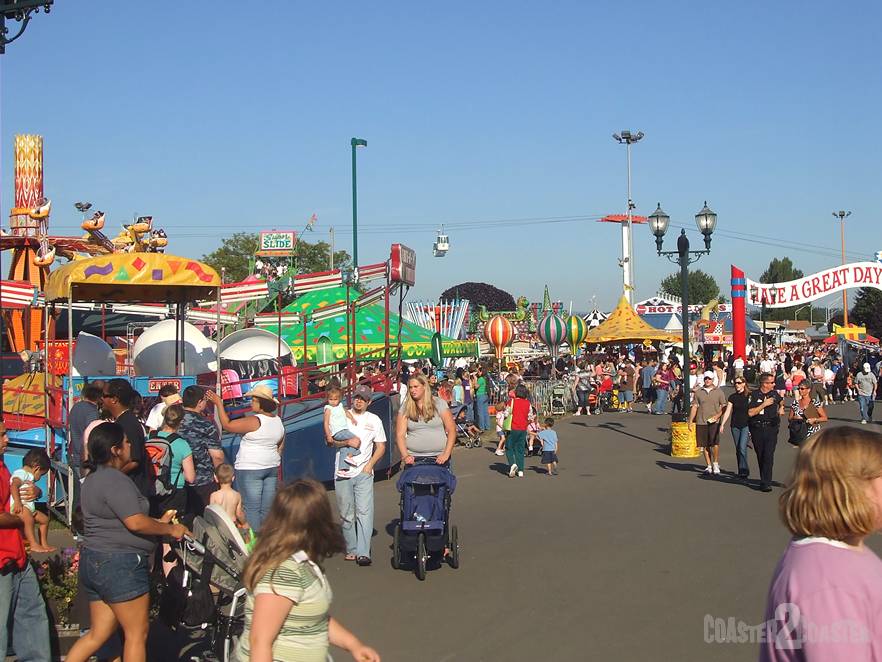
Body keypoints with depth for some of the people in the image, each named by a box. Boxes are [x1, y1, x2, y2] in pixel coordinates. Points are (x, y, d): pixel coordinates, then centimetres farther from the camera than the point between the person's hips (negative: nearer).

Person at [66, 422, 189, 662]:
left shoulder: (93, 479, 15)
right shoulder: (115, 480, -17)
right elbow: (135, 522, -24)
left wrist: (158, 522, 19)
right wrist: (170, 529, -10)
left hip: (93, 561, 10)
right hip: (119, 564, -10)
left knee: (98, 634, 14)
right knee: (137, 634, 1)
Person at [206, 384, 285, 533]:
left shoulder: (254, 421, -19)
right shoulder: (278, 421, 7)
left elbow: (227, 425, -17)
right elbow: (280, 446, 16)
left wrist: (218, 403, -11)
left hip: (250, 470, -8)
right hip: (272, 469, 8)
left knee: (252, 509, -3)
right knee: (267, 509, 10)